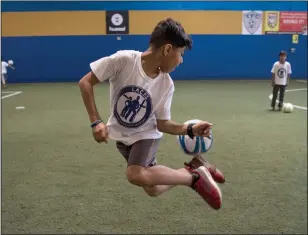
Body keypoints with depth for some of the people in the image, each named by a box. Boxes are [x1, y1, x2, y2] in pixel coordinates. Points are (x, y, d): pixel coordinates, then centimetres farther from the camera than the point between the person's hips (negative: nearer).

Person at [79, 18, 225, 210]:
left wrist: (190, 130, -21)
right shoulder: (124, 60, -26)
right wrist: (96, 122, -26)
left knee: (136, 176, -32)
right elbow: (85, 83, -20)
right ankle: (192, 169, 25)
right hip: (120, 134, 1)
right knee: (152, 189, 4)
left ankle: (195, 176, -14)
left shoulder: (166, 84, -16)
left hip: (145, 135, -1)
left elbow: (162, 123, -7)